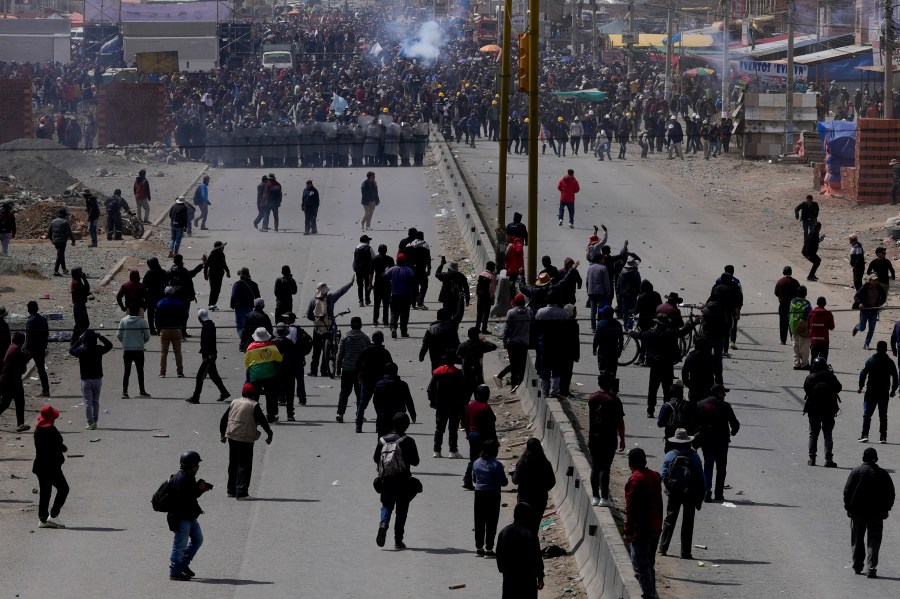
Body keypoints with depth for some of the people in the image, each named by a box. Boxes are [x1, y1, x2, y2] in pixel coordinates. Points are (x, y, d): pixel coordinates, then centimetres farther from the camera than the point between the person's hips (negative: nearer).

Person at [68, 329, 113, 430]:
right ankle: (95, 422, 17)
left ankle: (90, 423, -2)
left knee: (88, 402, 3)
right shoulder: (99, 350, -8)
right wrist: (100, 337, 5)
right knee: (96, 401, 15)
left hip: (86, 380, -2)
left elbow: (71, 350, 5)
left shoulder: (82, 351, -14)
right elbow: (109, 345, 11)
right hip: (98, 379, 2)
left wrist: (79, 340, 8)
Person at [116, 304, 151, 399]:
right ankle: (141, 390, 13)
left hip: (126, 350, 2)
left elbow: (119, 335, 0)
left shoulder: (123, 321, -1)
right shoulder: (142, 322, -7)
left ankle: (124, 391, 0)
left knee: (127, 371, 6)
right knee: (140, 371, 8)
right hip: (139, 350, -2)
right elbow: (147, 336, -4)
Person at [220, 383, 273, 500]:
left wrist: (222, 433, 26)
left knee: (233, 464, 18)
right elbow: (262, 421, -8)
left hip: (232, 437, 6)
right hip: (246, 439, -6)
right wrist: (269, 434, 6)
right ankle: (241, 492, -9)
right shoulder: (254, 406, -9)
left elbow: (224, 419, 14)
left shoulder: (234, 403, 9)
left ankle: (231, 490, 26)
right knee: (245, 466, -3)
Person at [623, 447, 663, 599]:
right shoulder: (655, 476, 6)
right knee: (649, 564, 19)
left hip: (641, 530, -8)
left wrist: (628, 531, -13)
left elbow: (631, 509, -19)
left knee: (640, 566, -4)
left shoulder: (634, 481, -19)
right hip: (656, 528, 8)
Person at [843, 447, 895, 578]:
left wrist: (848, 507, 3)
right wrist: (887, 509, 11)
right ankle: (871, 568, -10)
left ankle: (857, 566, 21)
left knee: (857, 539, 15)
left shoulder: (856, 471, -4)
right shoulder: (883, 474, -1)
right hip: (876, 513, 0)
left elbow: (847, 490, -5)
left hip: (857, 512, 0)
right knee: (873, 540, 1)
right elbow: (890, 493, 3)